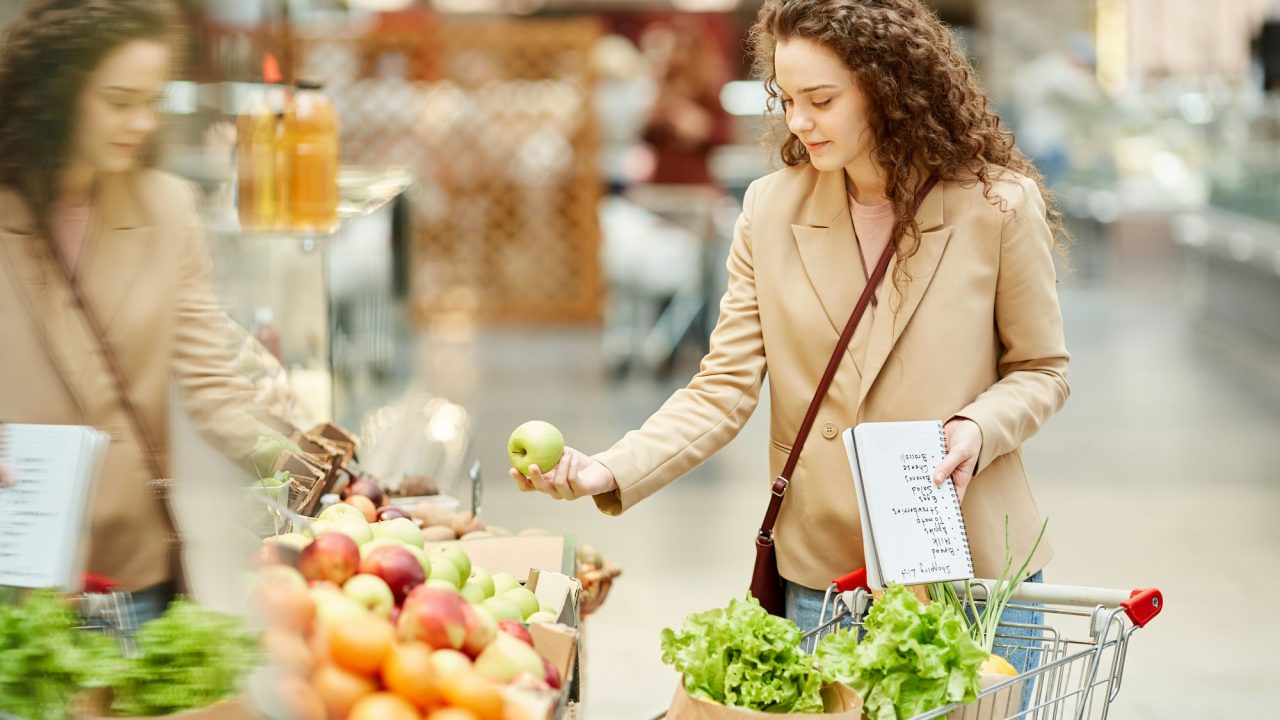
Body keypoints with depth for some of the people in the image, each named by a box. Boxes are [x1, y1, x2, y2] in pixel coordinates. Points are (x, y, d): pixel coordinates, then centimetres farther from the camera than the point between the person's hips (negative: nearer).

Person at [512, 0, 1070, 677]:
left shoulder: (999, 206, -6)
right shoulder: (772, 209, 0)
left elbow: (1039, 370, 3)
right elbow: (724, 388, -3)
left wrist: (978, 429, -18)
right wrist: (611, 471, -17)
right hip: (823, 573, 2)